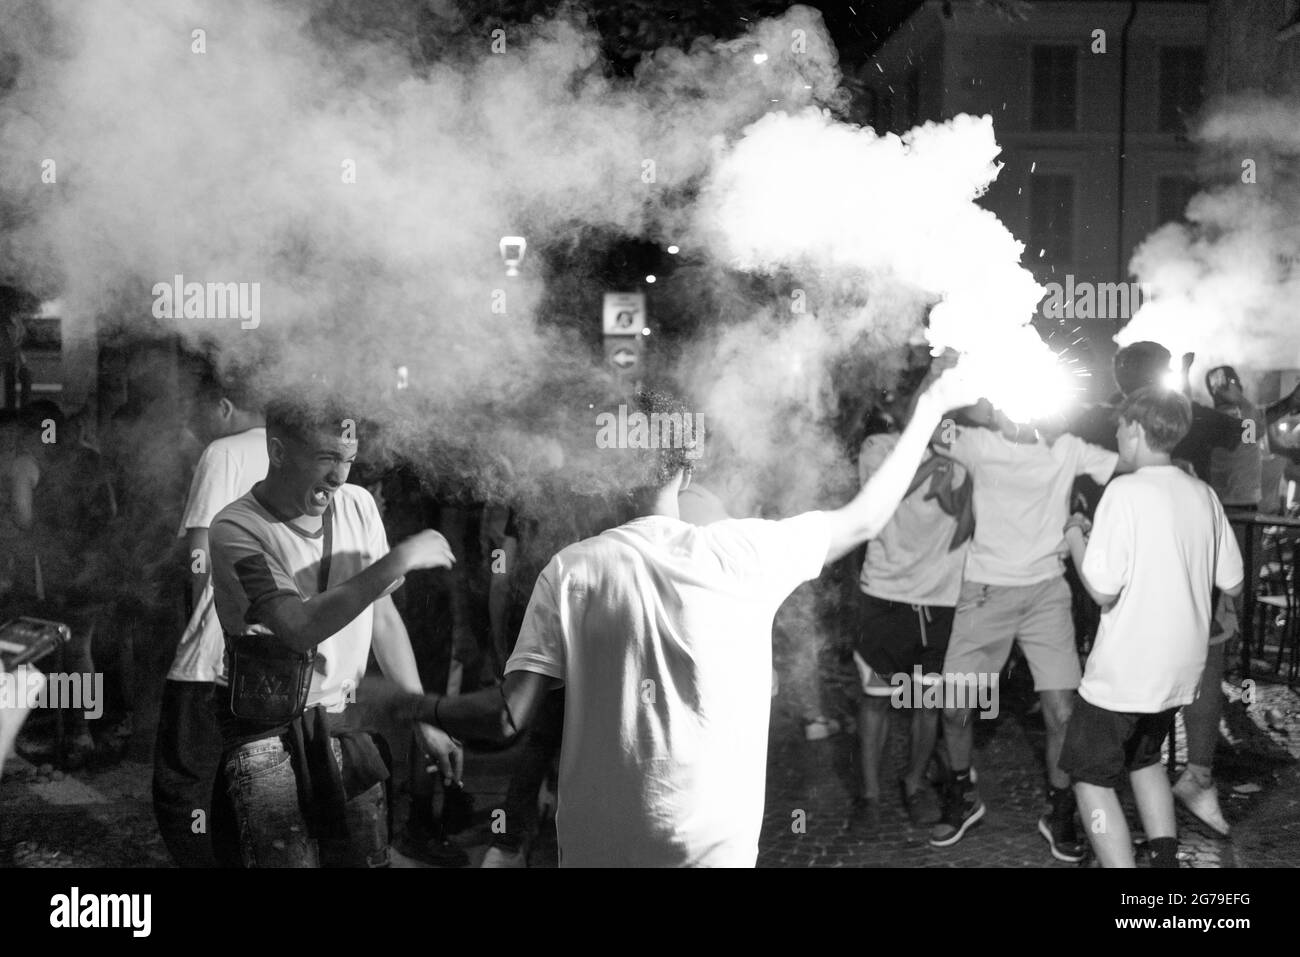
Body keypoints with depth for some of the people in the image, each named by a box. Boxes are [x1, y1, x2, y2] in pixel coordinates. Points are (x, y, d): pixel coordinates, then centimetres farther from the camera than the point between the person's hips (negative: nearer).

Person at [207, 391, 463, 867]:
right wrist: (396, 563, -25)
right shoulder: (235, 528, -15)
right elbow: (300, 627, -27)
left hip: (343, 722, 5)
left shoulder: (357, 504, 3)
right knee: (286, 859, -9)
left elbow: (383, 618, 12)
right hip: (267, 734, -5)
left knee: (369, 857, 5)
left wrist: (424, 720, 11)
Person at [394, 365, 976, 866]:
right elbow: (866, 519, 7)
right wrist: (928, 412, 17)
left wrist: (416, 705, 6)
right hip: (715, 840, 0)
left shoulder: (572, 570, -8)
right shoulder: (744, 549, -6)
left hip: (597, 844, 0)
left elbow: (509, 718, -12)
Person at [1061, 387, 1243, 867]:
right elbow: (1232, 584, 9)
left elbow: (1102, 590, -19)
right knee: (1144, 757, 27)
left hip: (1126, 670, -7)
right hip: (1182, 669, 7)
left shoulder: (1126, 491, -16)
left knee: (1091, 774, 6)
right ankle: (1165, 857, 22)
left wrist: (1075, 536, -3)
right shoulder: (1203, 495, 4)